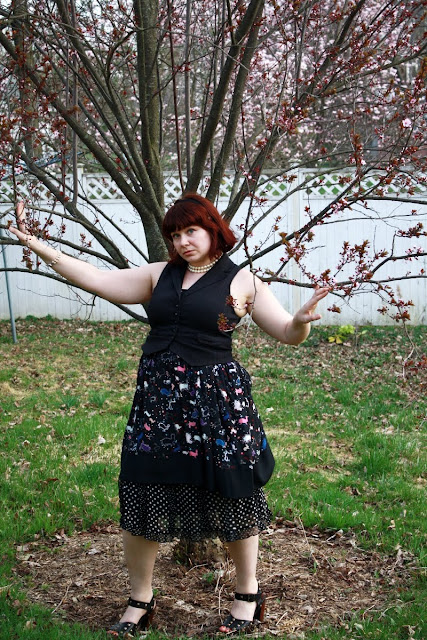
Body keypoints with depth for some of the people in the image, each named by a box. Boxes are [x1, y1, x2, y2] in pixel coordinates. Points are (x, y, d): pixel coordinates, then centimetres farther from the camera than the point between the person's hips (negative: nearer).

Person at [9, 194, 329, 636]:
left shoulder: (241, 281, 0)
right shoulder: (159, 275, 10)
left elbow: (287, 333, -2)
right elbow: (97, 280, 8)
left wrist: (301, 321, -26)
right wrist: (37, 246, 4)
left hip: (217, 400, -4)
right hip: (157, 399, 4)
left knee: (232, 496, 6)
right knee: (140, 498, 6)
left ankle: (248, 595, 29)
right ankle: (139, 601, 26)